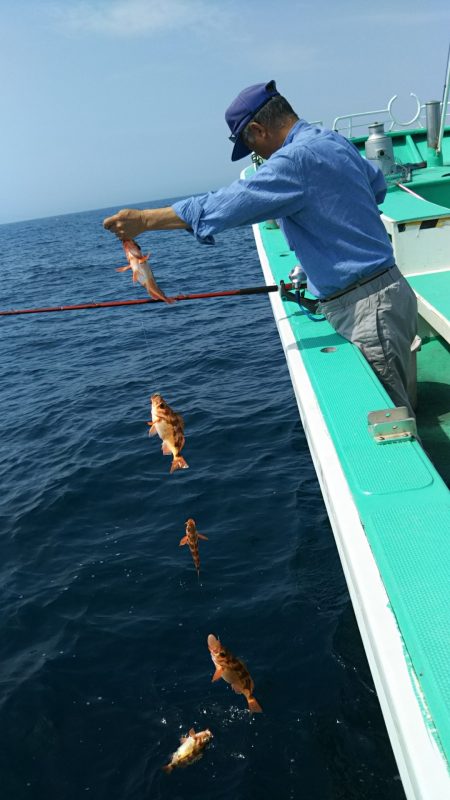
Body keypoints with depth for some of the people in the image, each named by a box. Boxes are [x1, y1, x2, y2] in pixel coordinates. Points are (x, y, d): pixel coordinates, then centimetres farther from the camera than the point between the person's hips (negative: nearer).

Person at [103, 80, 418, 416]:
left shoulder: (295, 159, -18)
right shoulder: (338, 141, 11)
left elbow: (218, 207, -19)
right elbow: (379, 185, 29)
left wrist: (143, 220, -11)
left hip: (368, 307, -9)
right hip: (385, 289, 9)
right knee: (398, 408, 15)